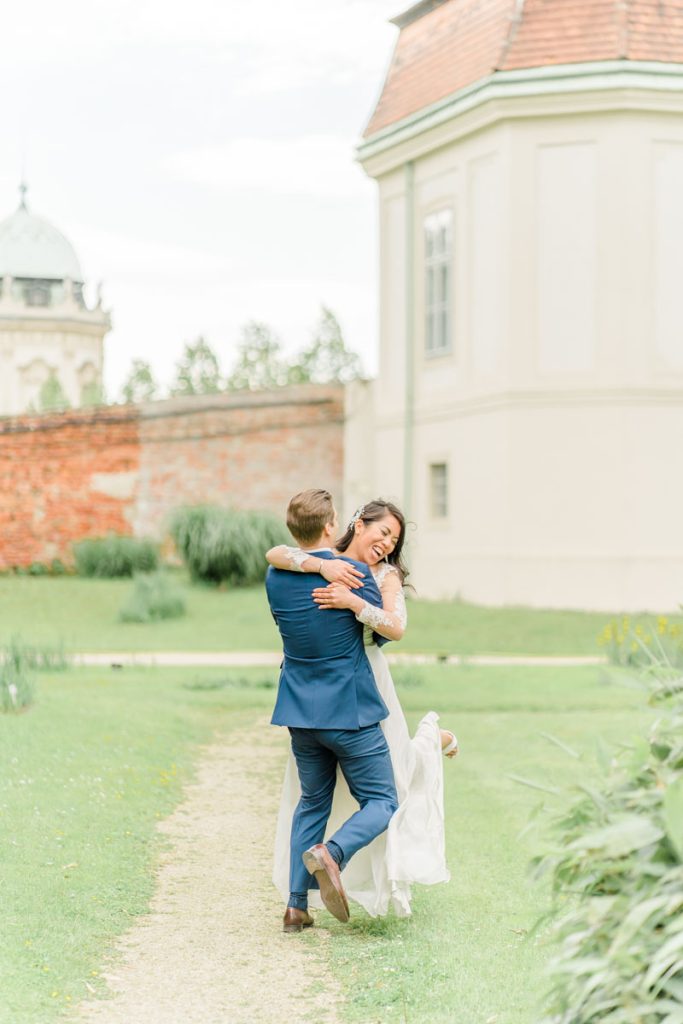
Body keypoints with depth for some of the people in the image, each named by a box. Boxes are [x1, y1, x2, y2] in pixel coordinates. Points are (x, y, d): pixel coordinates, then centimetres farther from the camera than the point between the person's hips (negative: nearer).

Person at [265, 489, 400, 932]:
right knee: (381, 801, 6)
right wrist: (391, 588, 16)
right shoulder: (355, 573, -15)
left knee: (312, 803, 19)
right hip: (350, 711, -5)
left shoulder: (275, 577, -1)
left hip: (301, 712, 5)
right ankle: (331, 853, -23)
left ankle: (296, 905, 12)